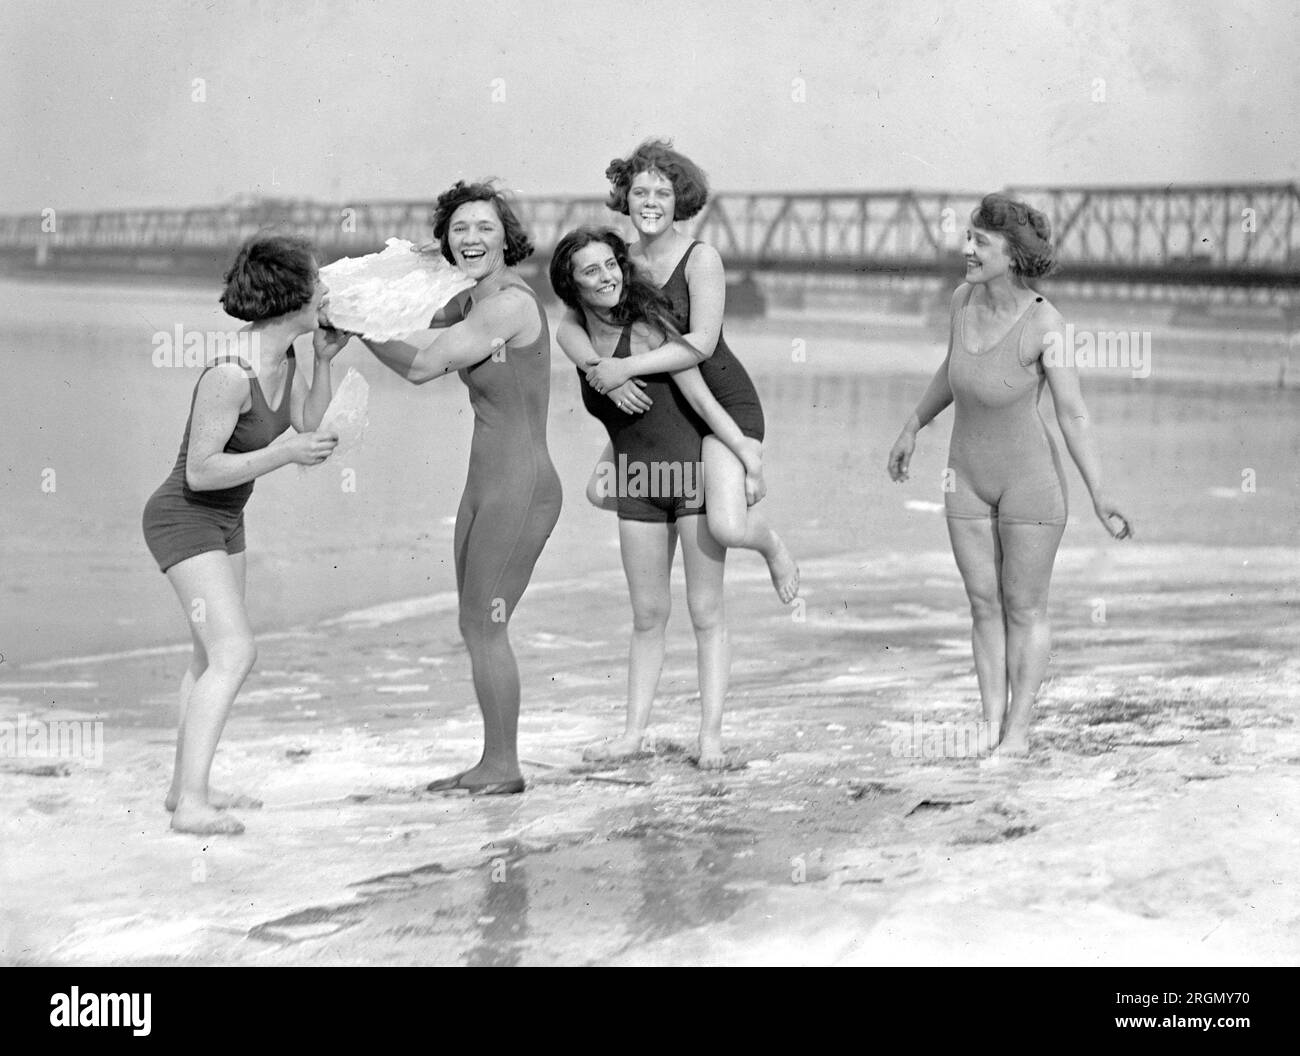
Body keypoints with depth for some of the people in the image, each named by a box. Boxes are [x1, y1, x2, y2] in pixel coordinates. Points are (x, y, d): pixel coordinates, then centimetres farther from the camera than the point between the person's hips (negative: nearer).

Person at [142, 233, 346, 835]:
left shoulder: (281, 354, -3)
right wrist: (284, 454, -31)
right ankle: (192, 805, -22)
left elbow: (308, 424, 9)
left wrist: (325, 360, -2)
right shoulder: (231, 375, -30)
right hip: (184, 519, -10)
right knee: (234, 654, -20)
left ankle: (185, 785, 30)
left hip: (224, 520, 10)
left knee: (212, 655, 18)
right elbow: (200, 472, -26)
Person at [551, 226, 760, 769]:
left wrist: (745, 452, -17)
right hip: (637, 483, 5)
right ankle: (634, 732, 13)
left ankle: (710, 734, 1)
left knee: (706, 611, -2)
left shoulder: (647, 323, -14)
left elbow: (699, 395, -15)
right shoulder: (571, 338, 1)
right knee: (647, 616, 8)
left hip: (696, 468, -5)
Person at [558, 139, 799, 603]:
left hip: (724, 402, -7)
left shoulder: (701, 258, -17)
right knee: (601, 492, 10)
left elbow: (702, 342, -27)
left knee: (727, 528, -24)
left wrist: (626, 367, -32)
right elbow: (568, 327, -8)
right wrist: (605, 373, -26)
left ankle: (771, 545, 15)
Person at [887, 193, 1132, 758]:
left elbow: (1074, 416, -22)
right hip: (968, 478, 5)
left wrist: (1100, 499, -26)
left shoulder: (1045, 324, -24)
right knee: (984, 604, 9)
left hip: (1029, 479, -5)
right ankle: (990, 727, 17)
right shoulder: (963, 298, -8)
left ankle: (1018, 731, 17)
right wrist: (912, 428, 20)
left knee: (1024, 608, 6)